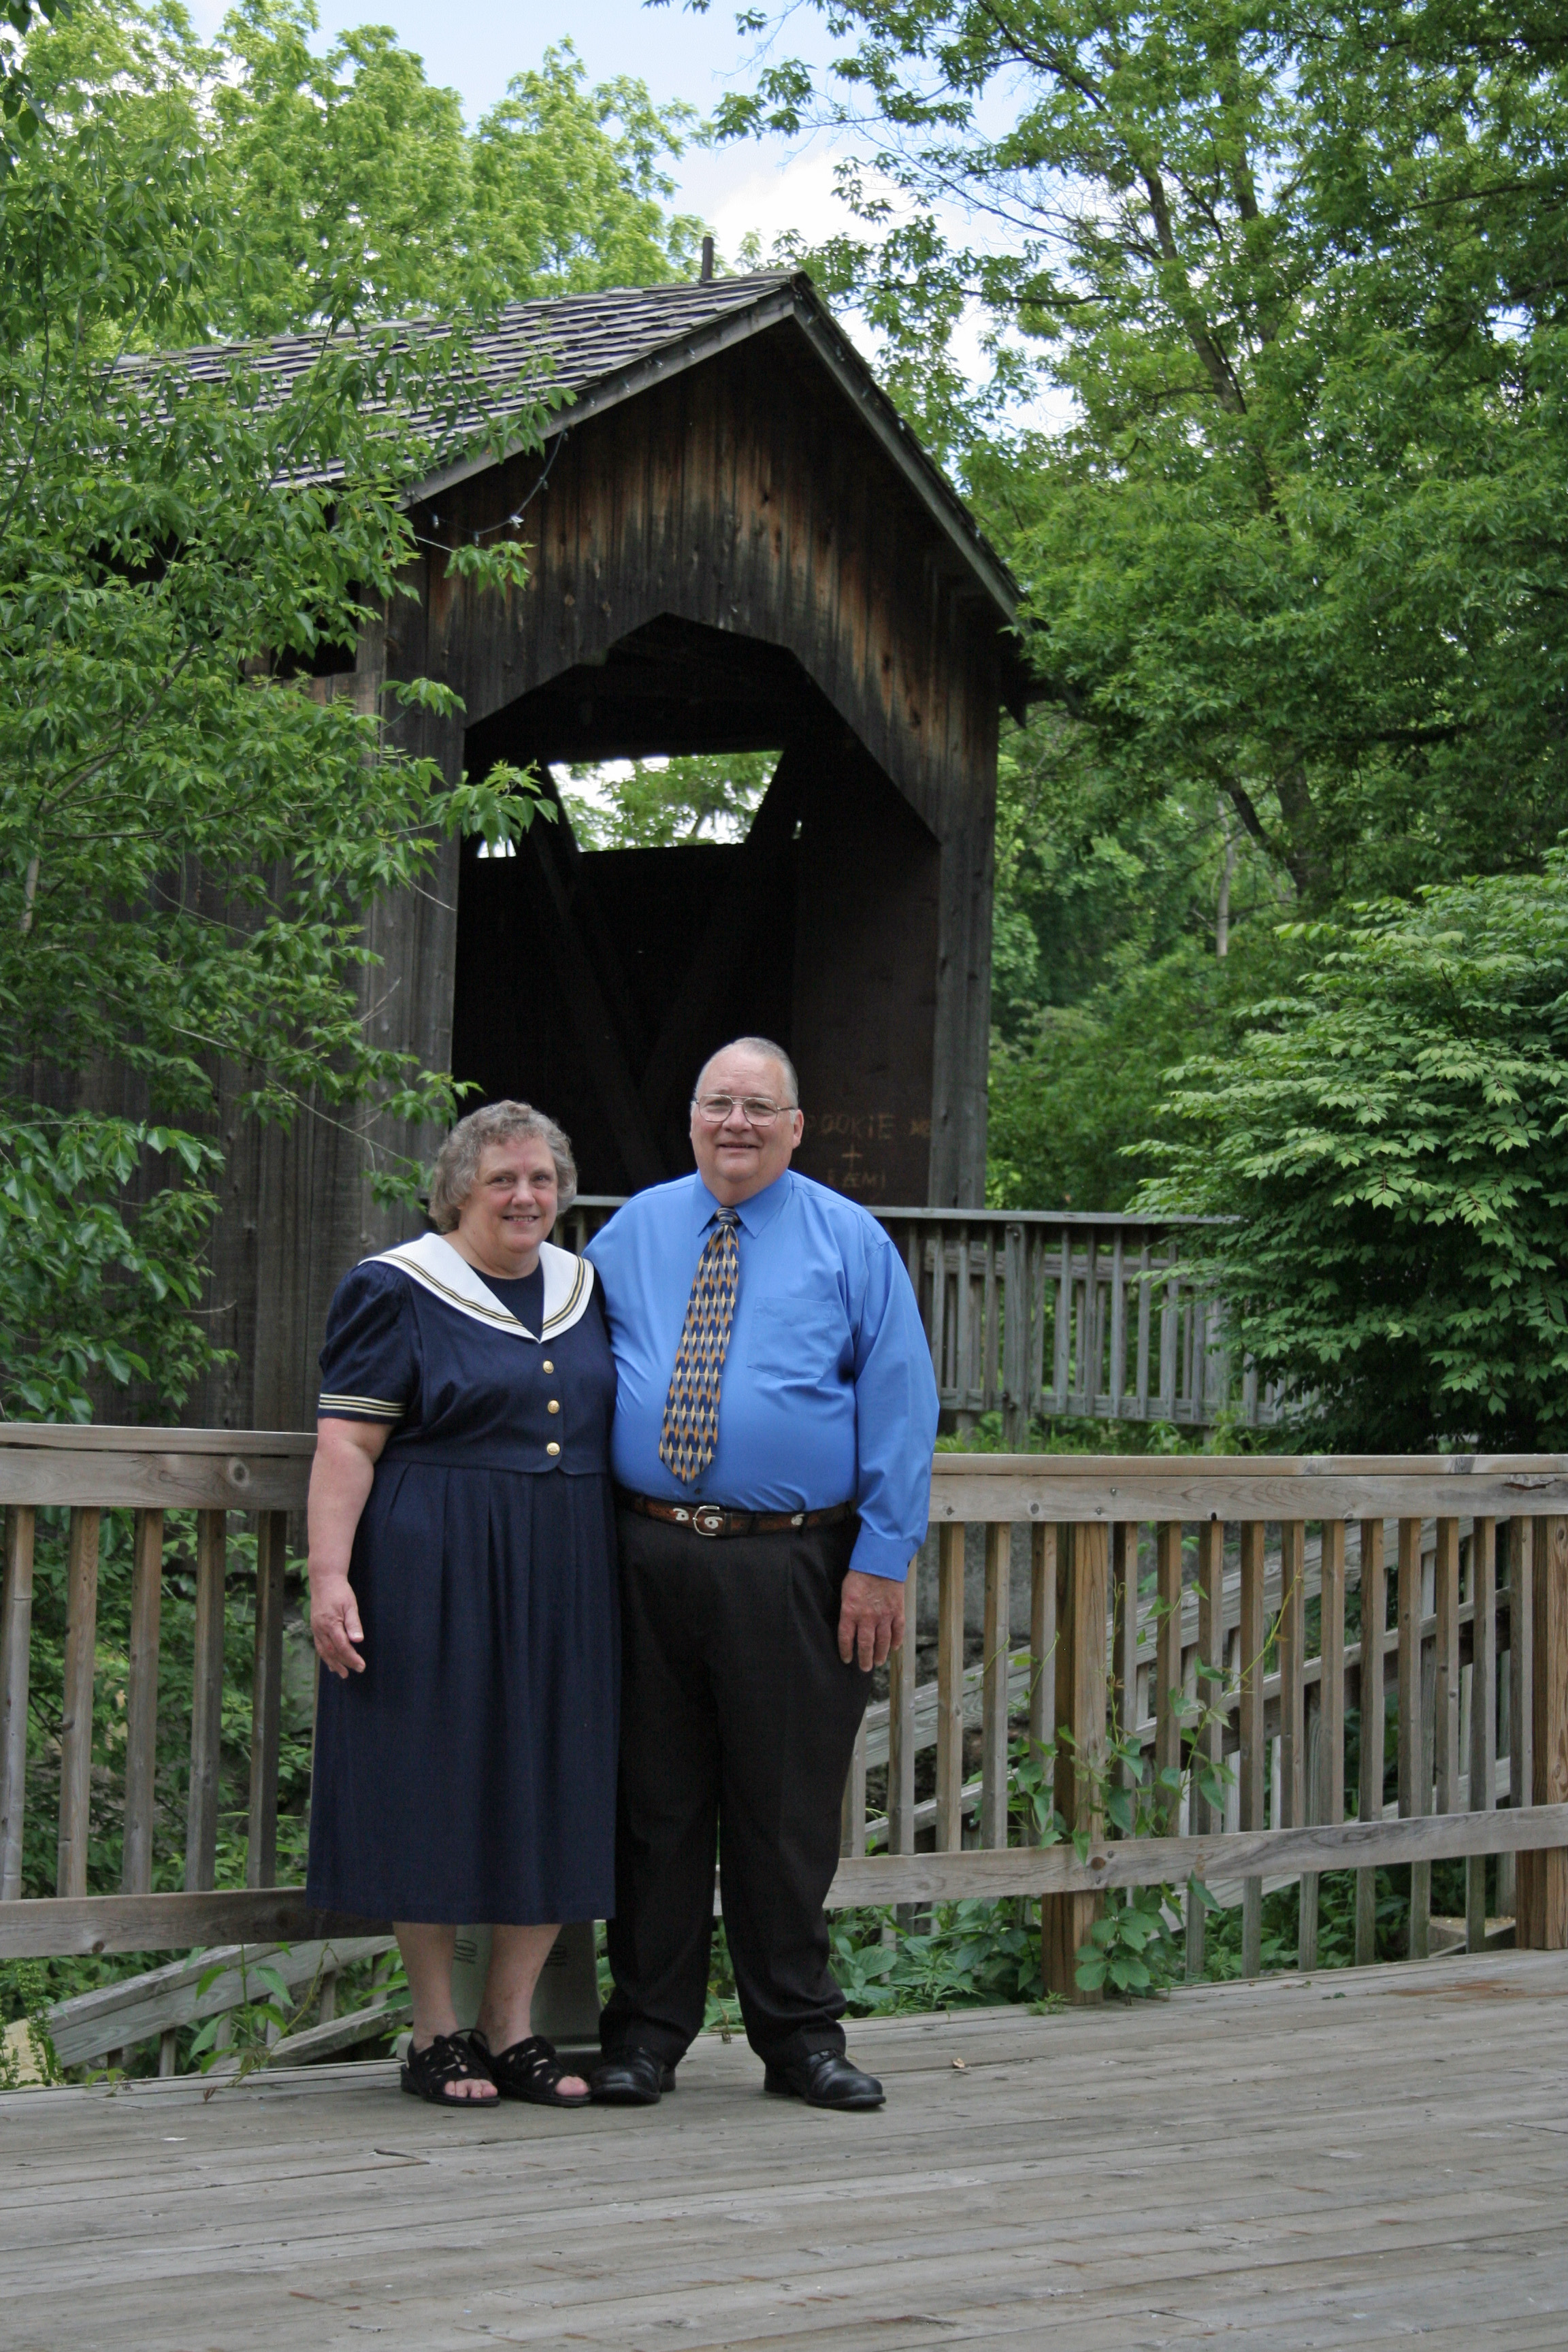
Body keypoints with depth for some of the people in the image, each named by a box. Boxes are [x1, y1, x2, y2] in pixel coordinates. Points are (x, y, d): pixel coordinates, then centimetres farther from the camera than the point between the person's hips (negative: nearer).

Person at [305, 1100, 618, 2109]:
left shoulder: (585, 1292, 14)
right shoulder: (399, 1290, -2)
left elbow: (622, 1431, 22)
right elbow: (347, 1445, -8)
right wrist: (329, 1574, -17)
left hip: (567, 1584, 5)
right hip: (436, 1579, -5)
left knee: (554, 1792, 5)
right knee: (438, 1790, -1)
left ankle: (513, 2026, 14)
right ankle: (437, 2033, 9)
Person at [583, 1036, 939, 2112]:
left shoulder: (850, 1242, 4)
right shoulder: (632, 1233, 11)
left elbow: (900, 1403, -1)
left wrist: (883, 1558, -8)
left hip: (790, 1568, -2)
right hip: (645, 1560, 2)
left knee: (787, 1811, 5)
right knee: (655, 1803, 6)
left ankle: (800, 2034, 17)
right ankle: (646, 2034, 16)